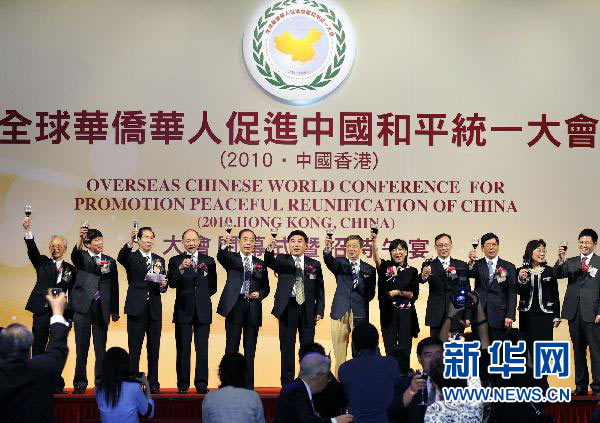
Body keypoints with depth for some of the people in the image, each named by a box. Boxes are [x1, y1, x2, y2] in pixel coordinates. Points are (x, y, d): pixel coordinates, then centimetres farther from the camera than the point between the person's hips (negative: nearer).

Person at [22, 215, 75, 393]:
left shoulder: (70, 269, 9)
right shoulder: (42, 263, 9)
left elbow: (72, 292, 9)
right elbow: (32, 250, -10)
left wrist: (70, 316, 2)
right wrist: (28, 231, -27)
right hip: (42, 311, 0)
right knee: (38, 348, 1)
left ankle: (57, 384, 7)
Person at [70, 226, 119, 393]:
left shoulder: (110, 261, 12)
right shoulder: (81, 257, 6)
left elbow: (114, 287, 13)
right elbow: (75, 256, -20)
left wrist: (115, 311, 9)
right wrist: (80, 239, -39)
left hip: (102, 309, 2)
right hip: (83, 306, -2)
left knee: (101, 348, 4)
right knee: (82, 348, 0)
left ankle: (100, 382, 11)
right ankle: (80, 383, 6)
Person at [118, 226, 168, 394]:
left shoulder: (159, 260, 15)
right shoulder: (131, 257, 4)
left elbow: (163, 284, 15)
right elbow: (121, 258, -20)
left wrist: (163, 286, -9)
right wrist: (130, 242, -37)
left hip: (155, 308, 4)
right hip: (137, 307, -4)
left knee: (154, 347, 6)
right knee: (134, 347, -2)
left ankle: (153, 383, 12)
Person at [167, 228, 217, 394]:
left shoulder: (208, 261, 10)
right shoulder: (175, 261, 4)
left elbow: (213, 287, 14)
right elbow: (171, 283, -12)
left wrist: (202, 297, 7)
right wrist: (181, 268, -24)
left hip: (203, 311, 1)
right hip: (183, 311, -1)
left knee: (202, 349, 1)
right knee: (183, 349, 2)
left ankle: (201, 383, 5)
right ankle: (183, 384, 8)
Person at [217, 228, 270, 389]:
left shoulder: (260, 264, 14)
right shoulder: (231, 258, 6)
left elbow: (266, 287, 17)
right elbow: (221, 257, -18)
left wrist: (259, 294, -5)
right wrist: (225, 245, -38)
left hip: (253, 308, 3)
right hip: (235, 305, -3)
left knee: (250, 348, 6)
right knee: (232, 345, -2)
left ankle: (249, 385, 11)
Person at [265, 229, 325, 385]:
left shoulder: (315, 264, 9)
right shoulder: (282, 260, 7)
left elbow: (320, 290, 8)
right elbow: (270, 263, -15)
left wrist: (319, 311, -1)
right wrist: (270, 249, -36)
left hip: (308, 309, 1)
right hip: (288, 307, -1)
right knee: (287, 346, 2)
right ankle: (287, 383, 8)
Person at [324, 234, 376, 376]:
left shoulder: (369, 269, 10)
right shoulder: (340, 263, 8)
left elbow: (370, 294, 11)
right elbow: (329, 262, -17)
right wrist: (327, 250, -35)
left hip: (359, 314, 0)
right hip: (340, 312, 0)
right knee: (339, 352, 1)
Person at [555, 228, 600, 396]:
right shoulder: (571, 262, 12)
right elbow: (558, 275, -3)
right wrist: (561, 260, -21)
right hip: (574, 313, 4)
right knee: (578, 350, 11)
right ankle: (581, 386, 19)